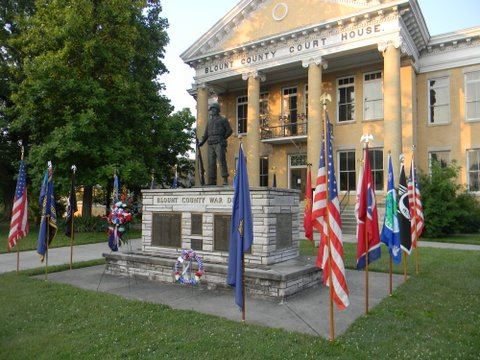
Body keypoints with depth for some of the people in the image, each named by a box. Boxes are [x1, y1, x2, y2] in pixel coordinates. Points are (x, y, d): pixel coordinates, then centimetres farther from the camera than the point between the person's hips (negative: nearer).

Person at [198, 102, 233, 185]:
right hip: (211, 145, 5)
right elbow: (206, 133, 22)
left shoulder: (223, 120, 8)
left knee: (222, 161, -12)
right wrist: (201, 142, 10)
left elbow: (229, 131, 4)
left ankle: (225, 180, -13)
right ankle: (212, 181, 1)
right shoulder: (209, 121, 23)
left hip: (219, 144, -5)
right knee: (211, 163, 0)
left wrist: (222, 138, -1)